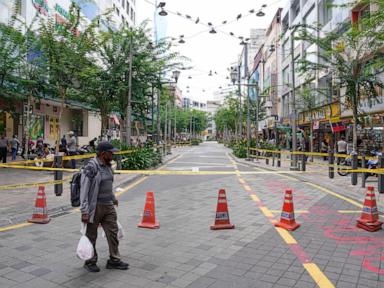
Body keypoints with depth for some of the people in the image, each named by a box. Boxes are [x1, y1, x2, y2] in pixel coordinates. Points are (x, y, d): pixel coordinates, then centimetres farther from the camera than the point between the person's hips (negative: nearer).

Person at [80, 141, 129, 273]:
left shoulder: (107, 166, 8)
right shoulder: (91, 168, -17)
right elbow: (84, 190, -19)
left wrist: (113, 198, 31)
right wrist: (84, 211, -21)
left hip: (108, 206, 7)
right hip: (94, 207, -7)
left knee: (113, 232, 9)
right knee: (91, 235, 9)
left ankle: (114, 260, 21)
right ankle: (90, 262, 27)